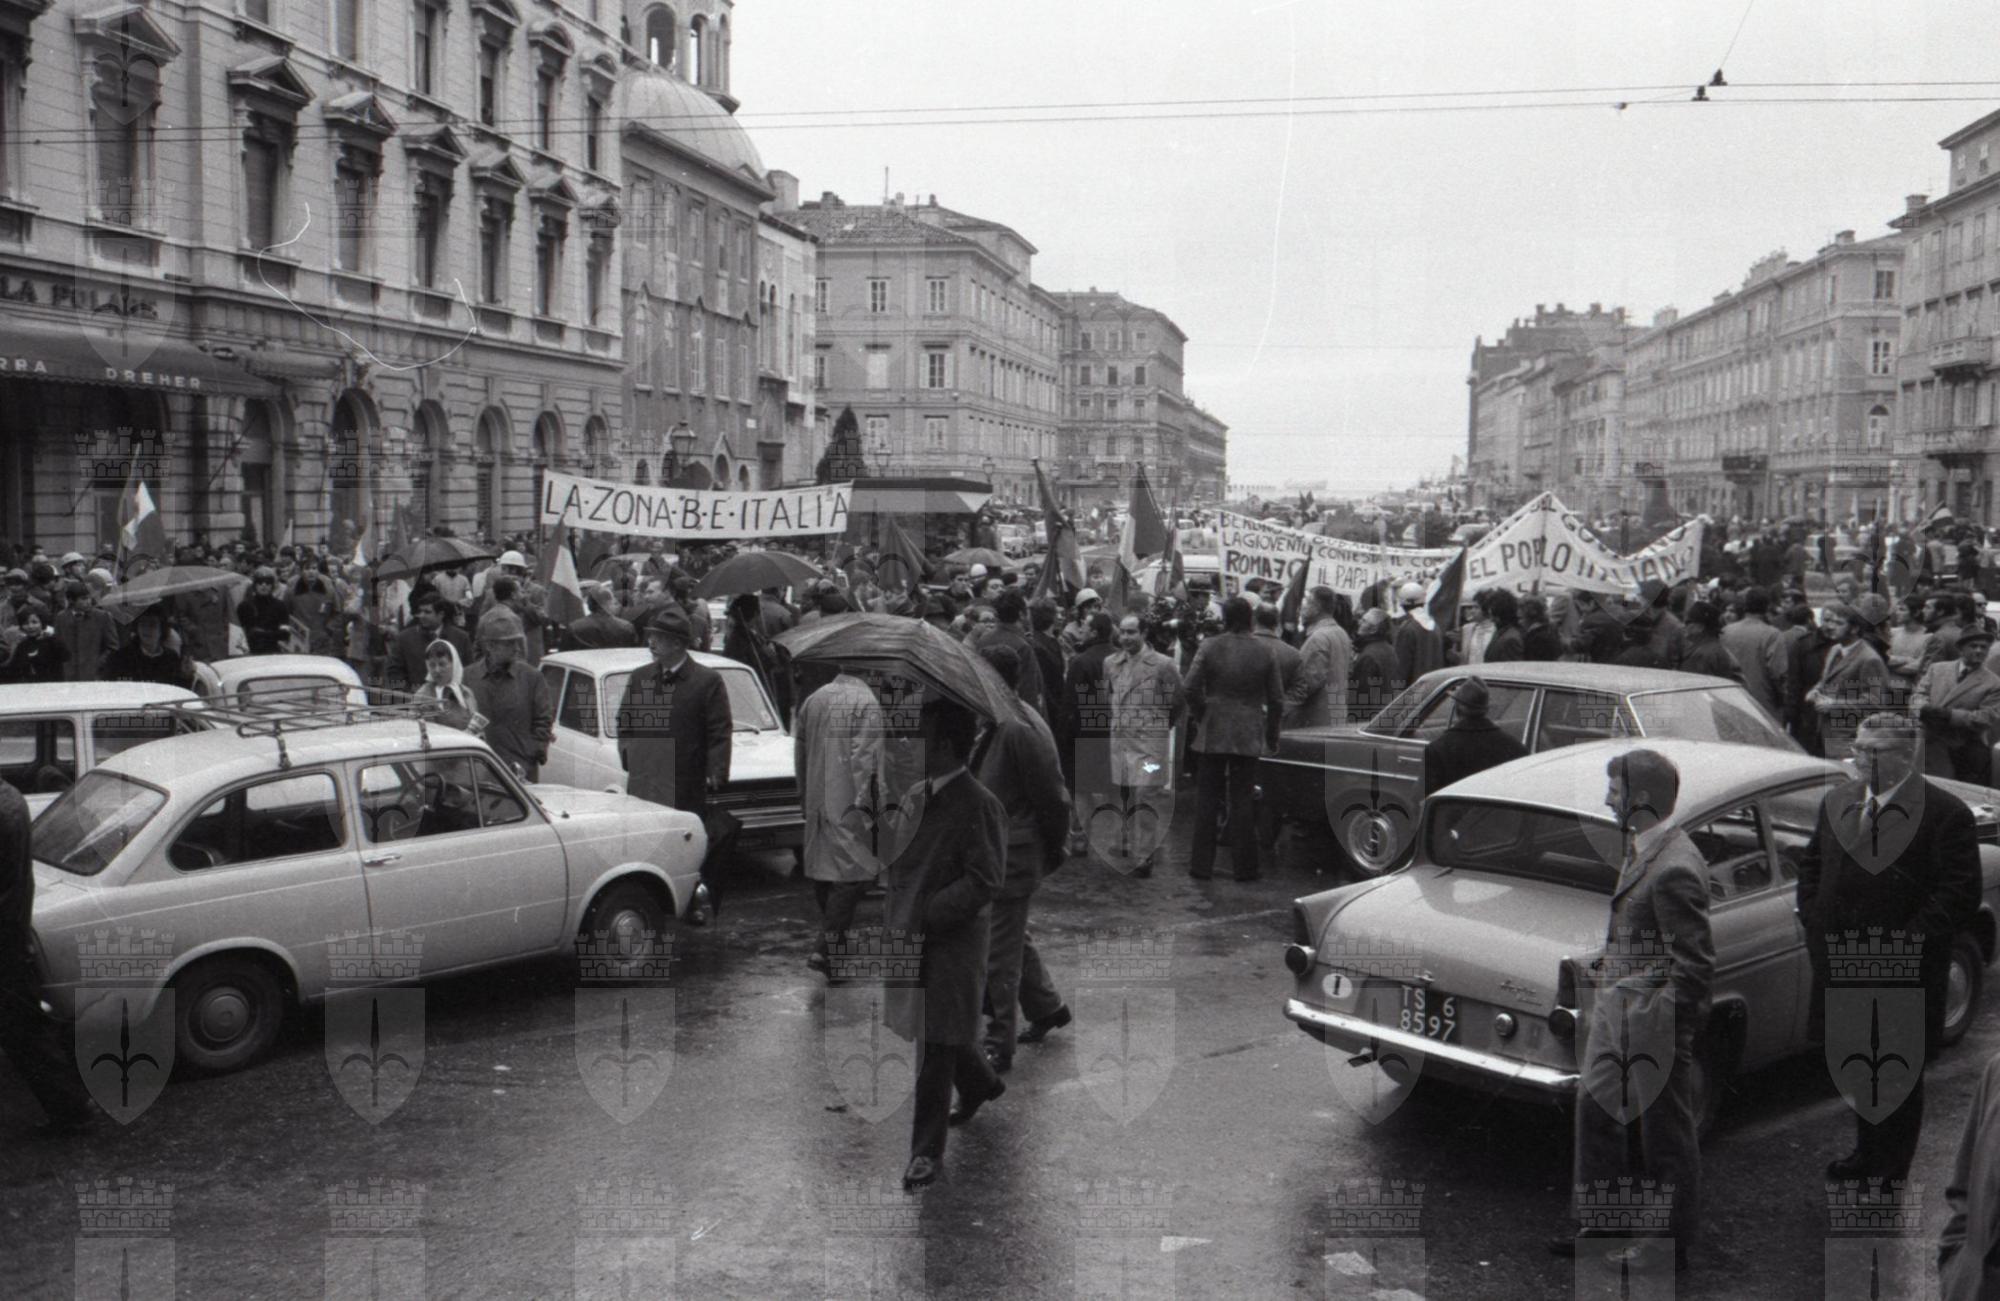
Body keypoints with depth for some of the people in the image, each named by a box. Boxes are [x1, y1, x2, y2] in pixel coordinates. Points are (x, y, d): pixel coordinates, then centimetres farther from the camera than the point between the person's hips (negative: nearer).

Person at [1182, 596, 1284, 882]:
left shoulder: (1209, 647, -7)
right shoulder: (1263, 652, -1)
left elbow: (1190, 687, -11)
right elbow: (1277, 700, 2)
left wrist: (1200, 715, 6)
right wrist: (1271, 736, 12)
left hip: (1213, 733, -1)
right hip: (1248, 737, 1)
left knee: (1207, 799, 7)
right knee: (1242, 800, 7)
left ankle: (1202, 865, 11)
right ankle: (1244, 867, 9)